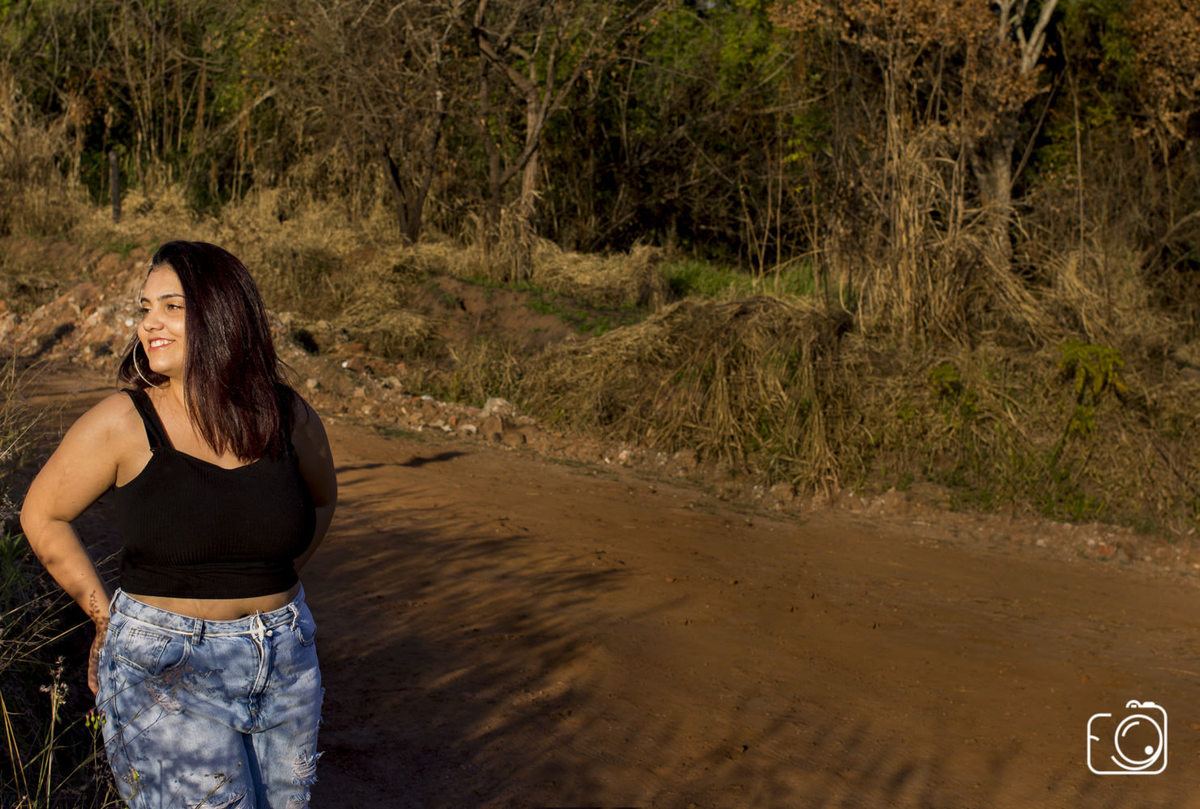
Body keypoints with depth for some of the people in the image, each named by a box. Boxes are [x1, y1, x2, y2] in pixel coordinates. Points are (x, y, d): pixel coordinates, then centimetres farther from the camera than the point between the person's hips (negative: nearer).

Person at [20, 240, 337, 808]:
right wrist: (108, 618, 1)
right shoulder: (123, 424, -11)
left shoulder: (288, 417, -3)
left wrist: (265, 588, 9)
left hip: (285, 665, 4)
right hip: (168, 672, -4)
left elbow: (321, 498, 17)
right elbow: (42, 516, 2)